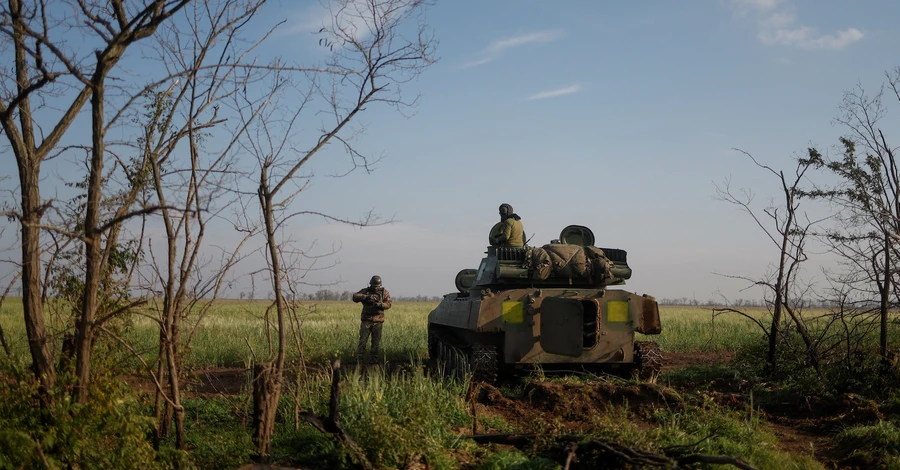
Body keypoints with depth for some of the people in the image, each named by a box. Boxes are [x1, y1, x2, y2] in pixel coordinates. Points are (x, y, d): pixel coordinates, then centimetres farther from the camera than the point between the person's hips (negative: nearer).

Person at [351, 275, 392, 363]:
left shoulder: (385, 292, 4)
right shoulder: (365, 291, 3)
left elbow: (388, 304, -6)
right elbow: (355, 297, -11)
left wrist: (378, 304, -24)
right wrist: (366, 297, -26)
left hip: (378, 321, 1)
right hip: (366, 320, -1)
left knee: (376, 343, 5)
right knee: (362, 341, -4)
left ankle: (373, 361, 14)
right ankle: (359, 361, 0)